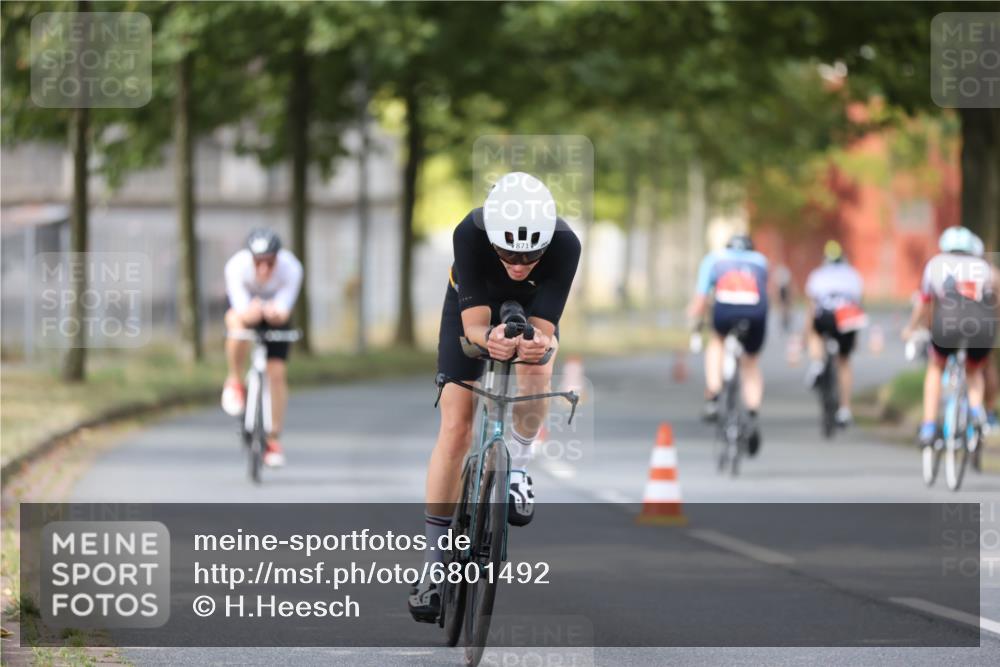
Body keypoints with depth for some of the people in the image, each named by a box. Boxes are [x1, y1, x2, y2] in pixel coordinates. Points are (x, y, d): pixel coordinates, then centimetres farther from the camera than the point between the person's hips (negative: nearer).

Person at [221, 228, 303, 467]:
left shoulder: (291, 268, -34)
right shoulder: (236, 266, -37)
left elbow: (283, 313, -33)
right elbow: (242, 313, -38)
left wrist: (275, 312, -56)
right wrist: (251, 313, -61)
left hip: (275, 307, 1)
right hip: (244, 303, -1)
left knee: (277, 373, -5)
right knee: (239, 329, -37)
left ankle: (274, 440, 10)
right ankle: (235, 382, -9)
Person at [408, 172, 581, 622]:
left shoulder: (564, 245, -37)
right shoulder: (469, 235, -39)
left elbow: (544, 326, -38)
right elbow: (473, 323, -40)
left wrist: (539, 343, -60)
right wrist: (490, 339, -62)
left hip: (531, 311, 1)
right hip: (473, 306, -1)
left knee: (536, 372, -33)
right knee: (455, 428, -9)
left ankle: (517, 469, -4)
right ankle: (433, 568, -2)